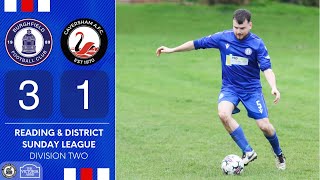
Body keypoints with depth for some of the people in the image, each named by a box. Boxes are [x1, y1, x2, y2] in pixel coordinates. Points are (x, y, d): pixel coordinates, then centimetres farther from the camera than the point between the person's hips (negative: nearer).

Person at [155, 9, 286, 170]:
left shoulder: (257, 43, -13)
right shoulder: (223, 38, -7)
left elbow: (266, 68, -19)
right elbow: (198, 43, 3)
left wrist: (274, 87, -37)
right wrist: (172, 50, 7)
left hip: (252, 89, -1)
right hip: (229, 87, 2)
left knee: (264, 126, -8)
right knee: (223, 114, -29)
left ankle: (279, 155, 24)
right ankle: (248, 152, -18)